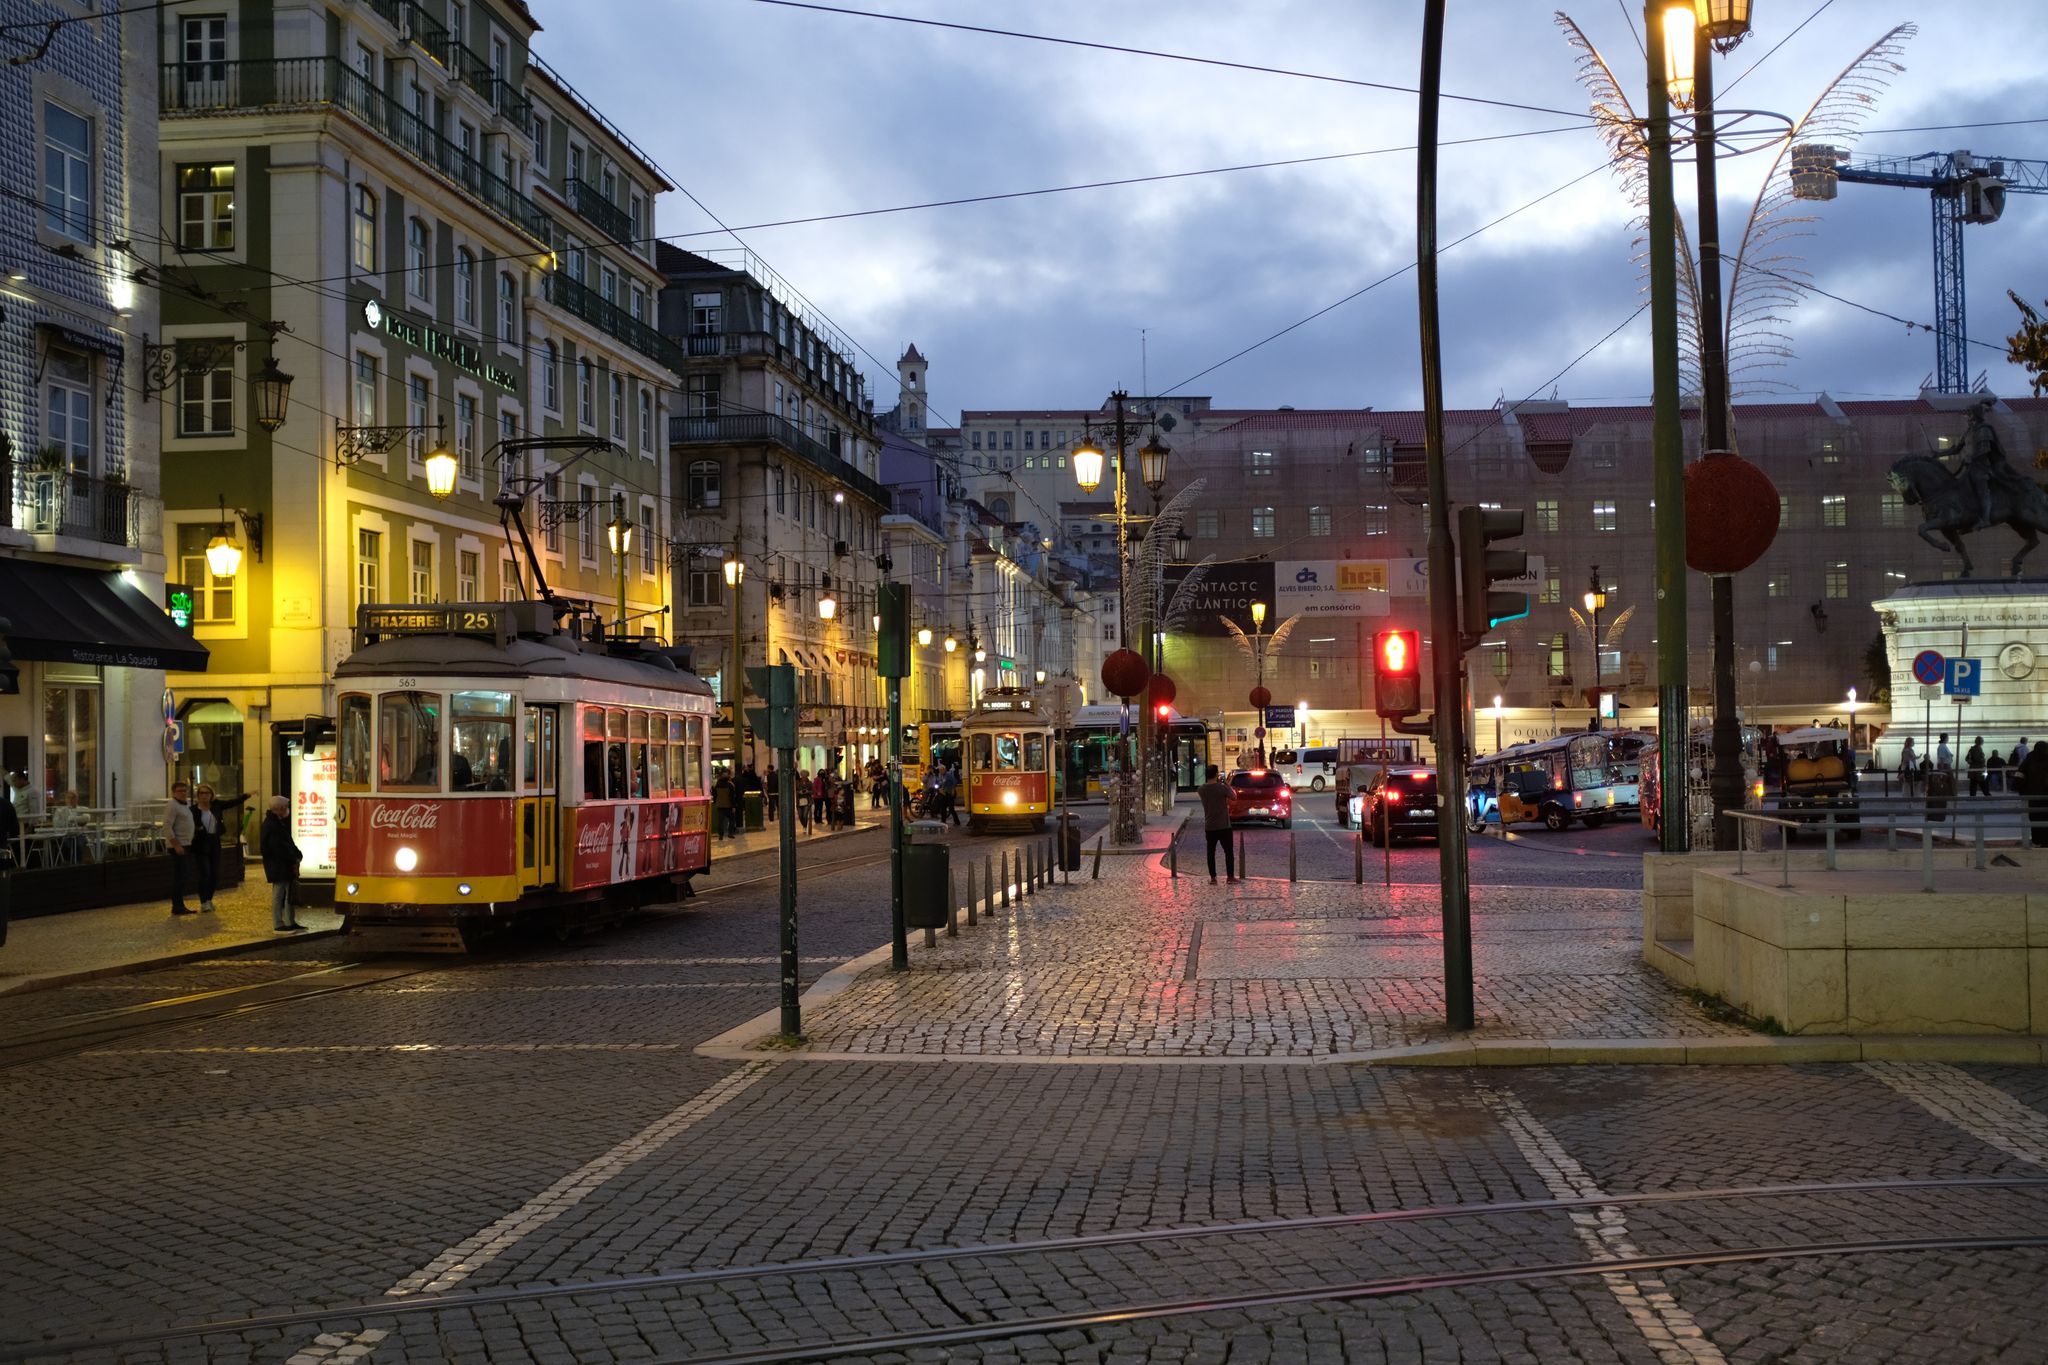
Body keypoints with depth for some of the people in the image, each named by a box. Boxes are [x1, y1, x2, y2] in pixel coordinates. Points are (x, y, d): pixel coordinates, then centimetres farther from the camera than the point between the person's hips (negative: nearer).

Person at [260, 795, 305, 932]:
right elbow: (278, 847, -21)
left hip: (285, 865, 10)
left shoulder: (280, 822, 15)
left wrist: (297, 856, 1)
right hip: (277, 866, -10)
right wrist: (294, 859, -15)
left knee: (288, 894, 13)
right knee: (279, 894, -4)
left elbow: (288, 842, 16)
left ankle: (290, 922, 19)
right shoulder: (271, 825, -17)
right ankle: (278, 925, 1)